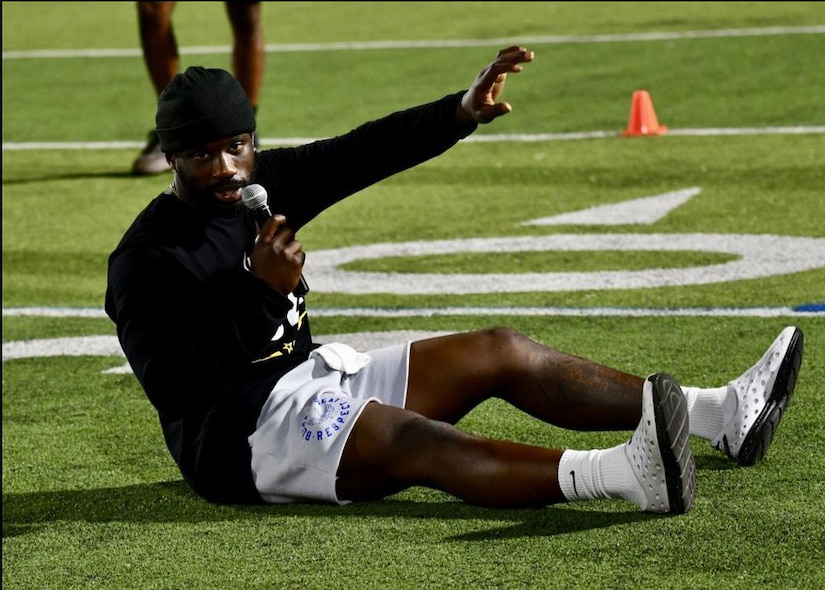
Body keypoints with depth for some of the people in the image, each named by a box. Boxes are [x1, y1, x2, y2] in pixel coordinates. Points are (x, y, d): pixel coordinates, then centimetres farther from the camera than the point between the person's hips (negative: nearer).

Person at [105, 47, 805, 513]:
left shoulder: (262, 183, 8)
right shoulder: (145, 260, -14)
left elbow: (360, 156, 2)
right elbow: (176, 384, -24)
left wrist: (461, 113, -11)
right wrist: (260, 293, -31)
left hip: (311, 374, 9)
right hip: (238, 433, -9)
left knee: (500, 352, 1)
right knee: (408, 438, -34)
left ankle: (723, 415, -4)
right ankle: (620, 475, -58)